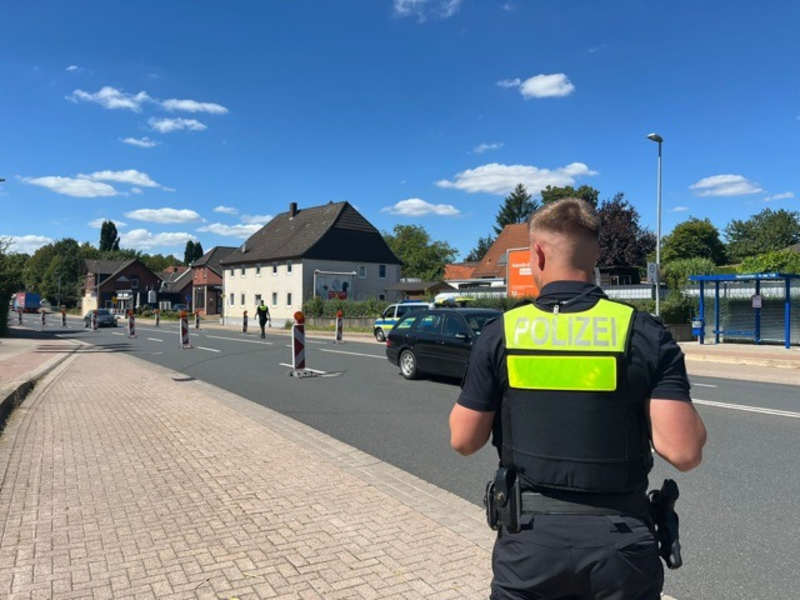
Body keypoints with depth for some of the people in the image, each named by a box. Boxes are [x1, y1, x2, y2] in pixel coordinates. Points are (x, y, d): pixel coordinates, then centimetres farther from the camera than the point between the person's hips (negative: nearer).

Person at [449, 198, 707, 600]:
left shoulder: (500, 333, -9)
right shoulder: (645, 333, -10)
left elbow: (463, 441, -4)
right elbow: (684, 452, -14)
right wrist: (671, 397, 5)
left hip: (529, 536, 0)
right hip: (619, 542, 1)